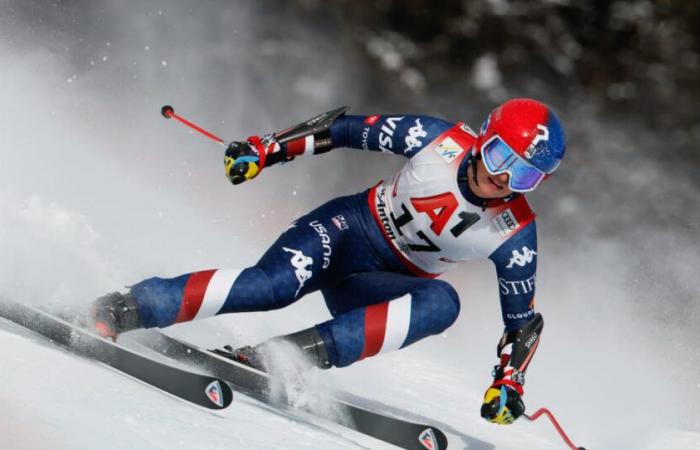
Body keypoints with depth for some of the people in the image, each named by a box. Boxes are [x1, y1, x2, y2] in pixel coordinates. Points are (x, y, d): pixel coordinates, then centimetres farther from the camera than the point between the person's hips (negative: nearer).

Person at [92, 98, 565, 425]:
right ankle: (123, 308, -30)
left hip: (380, 287, 2)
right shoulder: (441, 140, -15)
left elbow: (524, 319, -2)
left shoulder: (516, 235, -14)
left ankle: (293, 353, -40)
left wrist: (509, 382, -15)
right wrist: (265, 149, -10)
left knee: (443, 302, -32)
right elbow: (345, 129, -5)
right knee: (273, 285, -33)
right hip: (345, 228, -1)